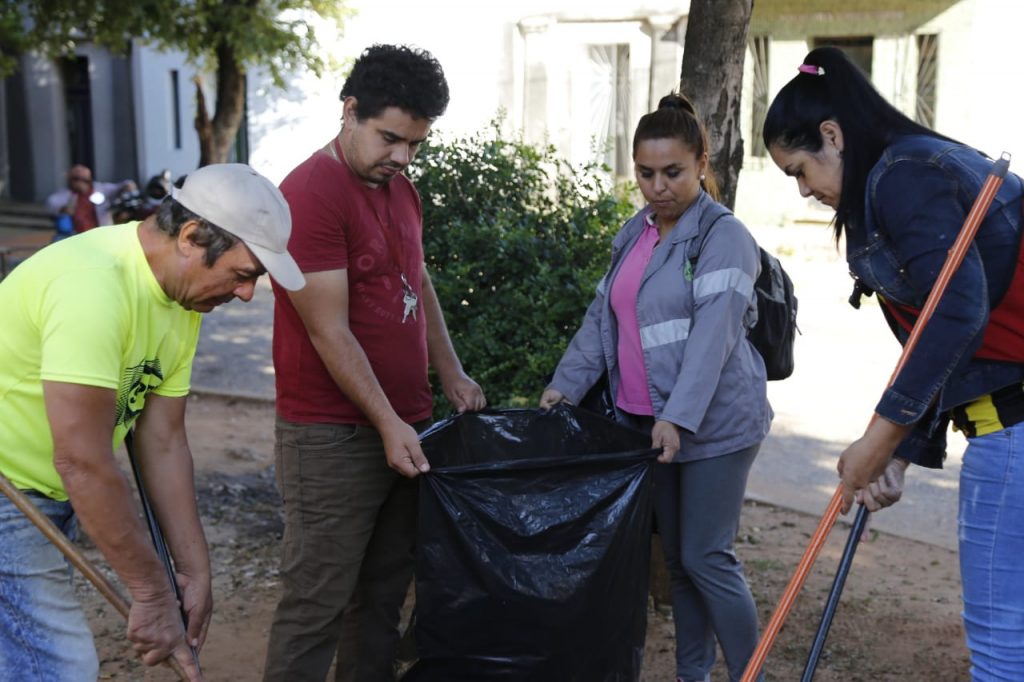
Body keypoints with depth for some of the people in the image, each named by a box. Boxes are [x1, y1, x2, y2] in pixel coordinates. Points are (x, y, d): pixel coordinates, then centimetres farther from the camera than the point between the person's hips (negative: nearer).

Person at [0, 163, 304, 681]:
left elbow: (163, 443, 4)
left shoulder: (182, 297, 1)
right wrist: (152, 591, -21)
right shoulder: (94, 283, -28)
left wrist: (194, 571, 2)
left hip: (48, 499, 9)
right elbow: (83, 461, -29)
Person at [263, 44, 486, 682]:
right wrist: (387, 422, -15)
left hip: (403, 425, 8)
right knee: (318, 603, 0)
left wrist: (452, 374, 16)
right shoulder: (311, 193, -15)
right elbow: (330, 331, -17)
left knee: (384, 593, 15)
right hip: (333, 434, -8)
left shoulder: (401, 190, 12)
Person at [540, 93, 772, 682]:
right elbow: (602, 318, 13)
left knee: (707, 557, -3)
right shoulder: (634, 234, 12)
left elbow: (713, 335, -22)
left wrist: (678, 417, -30)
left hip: (715, 424, -7)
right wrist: (567, 385, 1)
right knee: (677, 557, 14)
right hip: (648, 422, 7)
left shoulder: (724, 235, -11)